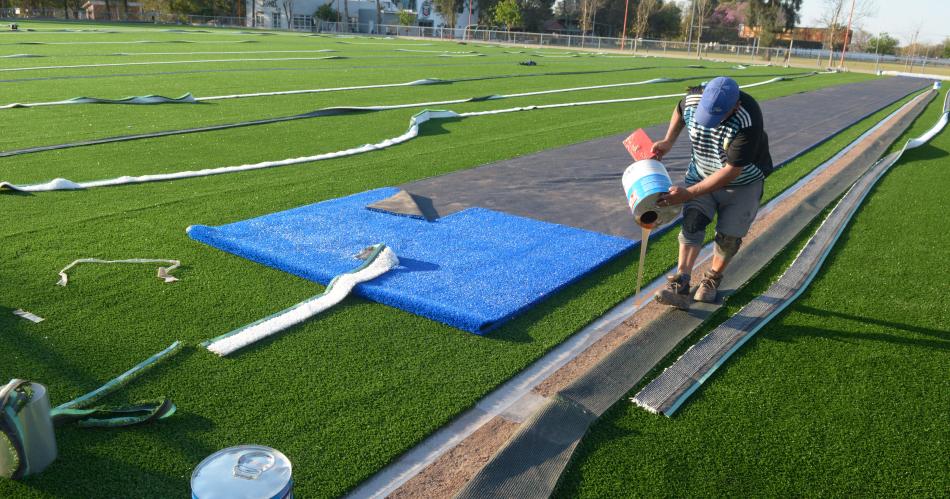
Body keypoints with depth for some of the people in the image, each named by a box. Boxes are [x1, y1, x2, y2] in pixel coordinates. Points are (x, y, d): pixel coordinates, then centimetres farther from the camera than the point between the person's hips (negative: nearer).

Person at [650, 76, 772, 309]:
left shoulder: (747, 122, -38)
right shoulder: (693, 98, -22)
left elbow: (731, 171, -36)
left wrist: (688, 193, -40)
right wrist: (668, 141, -5)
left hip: (743, 182, -3)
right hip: (701, 174, 3)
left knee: (729, 235, -2)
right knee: (692, 222, -13)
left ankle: (713, 279, 21)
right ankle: (681, 283, -18)